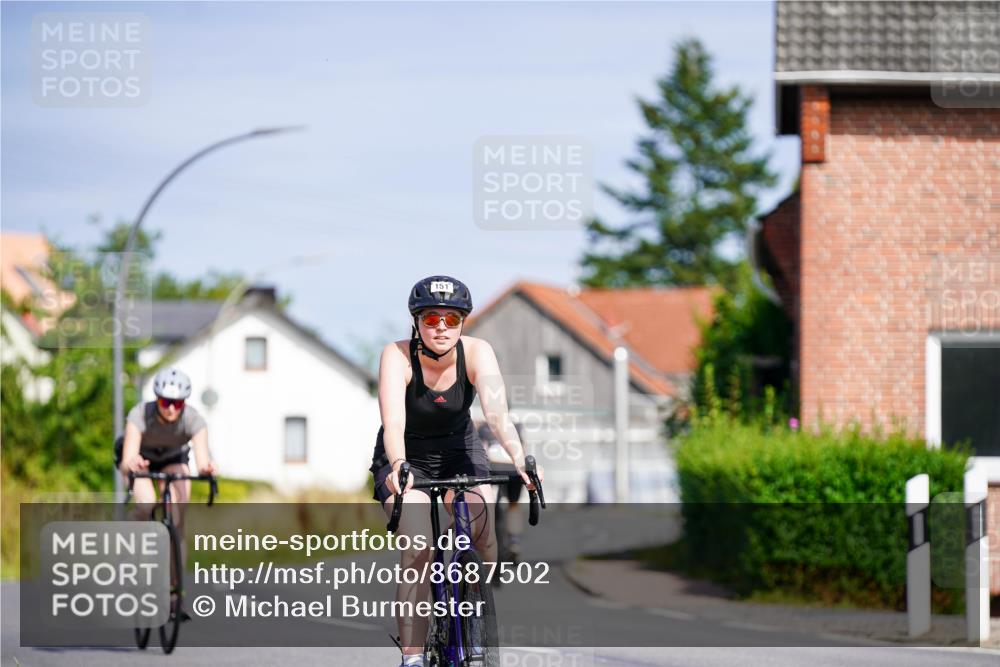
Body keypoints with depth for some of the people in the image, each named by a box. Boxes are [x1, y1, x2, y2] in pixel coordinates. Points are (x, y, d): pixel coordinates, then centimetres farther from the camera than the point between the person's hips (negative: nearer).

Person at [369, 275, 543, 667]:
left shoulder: (476, 353, -20)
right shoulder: (397, 356, -24)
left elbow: (496, 411, -33)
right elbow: (393, 421, -37)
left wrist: (519, 459, -50)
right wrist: (397, 467, -56)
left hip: (459, 454, 2)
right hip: (407, 460, -2)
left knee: (485, 543, -21)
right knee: (417, 550, -25)